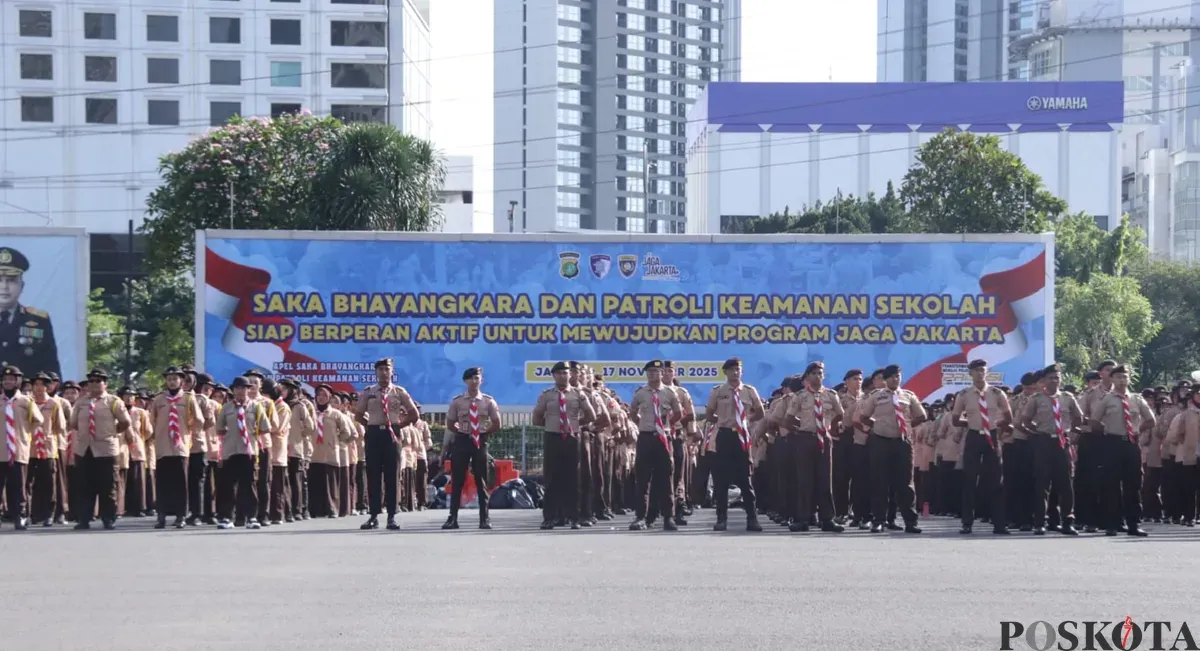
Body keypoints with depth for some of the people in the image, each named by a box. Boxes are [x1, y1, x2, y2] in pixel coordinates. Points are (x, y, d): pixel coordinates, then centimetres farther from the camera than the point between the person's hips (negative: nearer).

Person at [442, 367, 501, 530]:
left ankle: (484, 519, 7)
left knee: (481, 481, 4)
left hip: (480, 442, 0)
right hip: (462, 441, 0)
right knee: (457, 481, 0)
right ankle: (453, 518, 3)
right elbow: (450, 424, 8)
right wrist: (462, 432, 1)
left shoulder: (488, 401, 0)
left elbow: (496, 425, 5)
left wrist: (482, 433, 0)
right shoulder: (457, 401, -1)